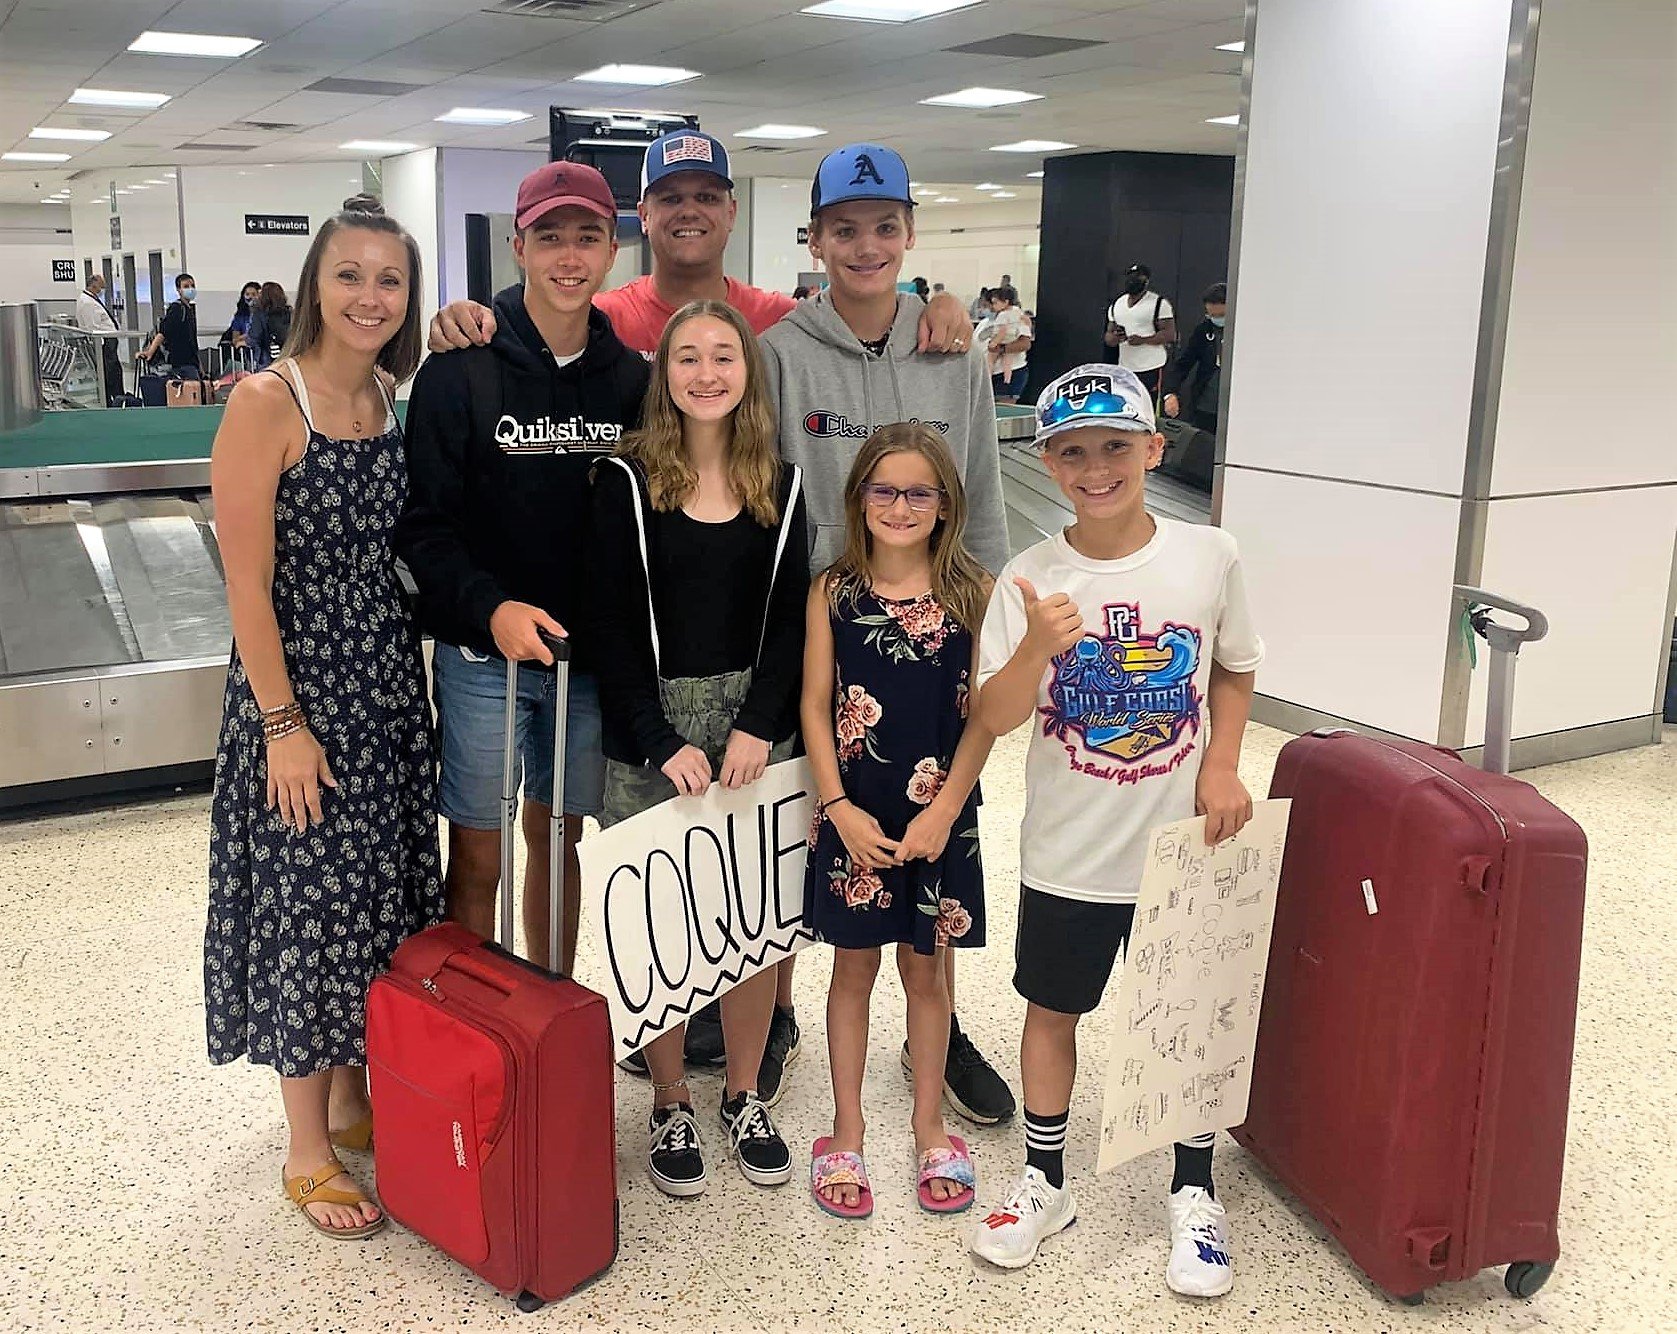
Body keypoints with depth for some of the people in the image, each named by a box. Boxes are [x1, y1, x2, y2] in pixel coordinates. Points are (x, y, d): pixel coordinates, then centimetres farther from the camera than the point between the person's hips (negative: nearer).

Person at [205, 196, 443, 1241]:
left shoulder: (393, 399, 6)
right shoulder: (266, 402, -14)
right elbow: (247, 582, -16)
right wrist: (282, 724, -17)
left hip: (390, 679, 7)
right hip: (300, 683, -6)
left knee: (386, 894, 14)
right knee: (311, 901, 3)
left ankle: (353, 1098, 34)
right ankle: (308, 1149, 20)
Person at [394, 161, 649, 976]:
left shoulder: (630, 374, 3)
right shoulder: (464, 369, -8)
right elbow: (422, 522, -10)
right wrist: (490, 608, -23)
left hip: (589, 656, 4)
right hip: (483, 656, -3)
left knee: (558, 838, 16)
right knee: (478, 854, 5)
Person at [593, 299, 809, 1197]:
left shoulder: (780, 486, 5)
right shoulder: (627, 481, -3)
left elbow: (790, 618, 3)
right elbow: (614, 627, -7)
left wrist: (759, 727, -10)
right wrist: (664, 744, -13)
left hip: (755, 728, 3)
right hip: (650, 734, -2)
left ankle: (743, 1095, 27)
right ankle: (669, 1105, 24)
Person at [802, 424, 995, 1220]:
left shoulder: (971, 594, -5)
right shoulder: (833, 593, -3)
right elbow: (815, 707, -2)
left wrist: (943, 811, -11)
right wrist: (838, 808, -10)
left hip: (938, 817, 0)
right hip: (853, 817, 0)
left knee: (927, 970, 14)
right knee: (853, 969, 12)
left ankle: (929, 1129, 31)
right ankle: (845, 1134, 27)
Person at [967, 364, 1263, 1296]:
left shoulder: (1211, 557, -8)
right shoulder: (1031, 581, -10)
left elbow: (1236, 670, 7)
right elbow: (996, 718, -13)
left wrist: (1221, 767, -6)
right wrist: (1039, 647, -31)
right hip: (1068, 854, 0)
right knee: (1053, 1008, 15)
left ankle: (1196, 1192, 35)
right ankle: (1045, 1182, 36)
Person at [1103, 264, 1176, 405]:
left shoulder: (1159, 303, -4)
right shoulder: (1116, 305, 16)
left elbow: (1170, 335, -9)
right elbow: (1108, 338, 17)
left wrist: (1142, 340, -21)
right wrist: (1114, 338, -9)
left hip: (1151, 368, -6)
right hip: (1124, 369, 6)